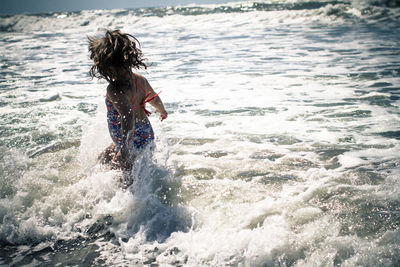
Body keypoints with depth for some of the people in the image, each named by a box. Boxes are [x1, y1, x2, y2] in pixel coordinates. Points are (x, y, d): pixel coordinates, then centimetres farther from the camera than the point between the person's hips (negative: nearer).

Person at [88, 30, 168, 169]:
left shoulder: (114, 89, -27)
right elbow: (155, 99, 15)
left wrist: (125, 148, -47)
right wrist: (162, 111, 38)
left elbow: (128, 115, -41)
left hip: (132, 145, -9)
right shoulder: (140, 80, -3)